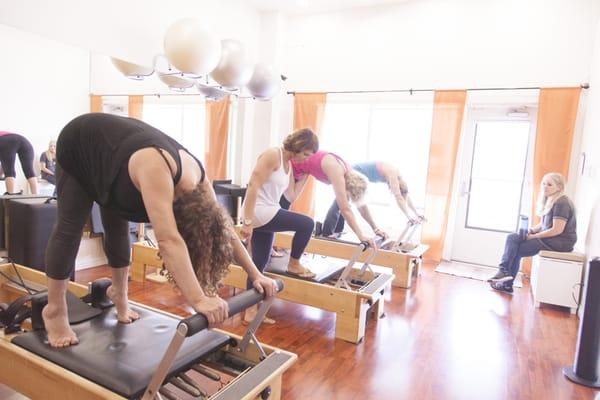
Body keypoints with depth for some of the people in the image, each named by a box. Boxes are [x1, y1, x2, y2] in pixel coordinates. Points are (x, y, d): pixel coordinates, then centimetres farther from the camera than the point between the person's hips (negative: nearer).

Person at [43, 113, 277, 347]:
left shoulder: (198, 178, -24)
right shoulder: (155, 170, -46)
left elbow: (226, 229, -18)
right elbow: (169, 240, -55)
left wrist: (255, 275, -21)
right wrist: (198, 300, -59)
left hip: (110, 147, 6)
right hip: (77, 147, -5)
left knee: (118, 228, 10)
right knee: (70, 228, -5)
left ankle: (118, 292, 28)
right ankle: (54, 310, 7)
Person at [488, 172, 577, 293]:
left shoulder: (561, 203, -17)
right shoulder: (549, 200, 14)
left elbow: (557, 230, -22)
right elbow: (543, 224, 16)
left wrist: (533, 236, -15)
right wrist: (530, 231, -2)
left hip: (560, 242, -9)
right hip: (549, 238, 9)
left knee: (516, 249, -14)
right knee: (513, 238, -3)